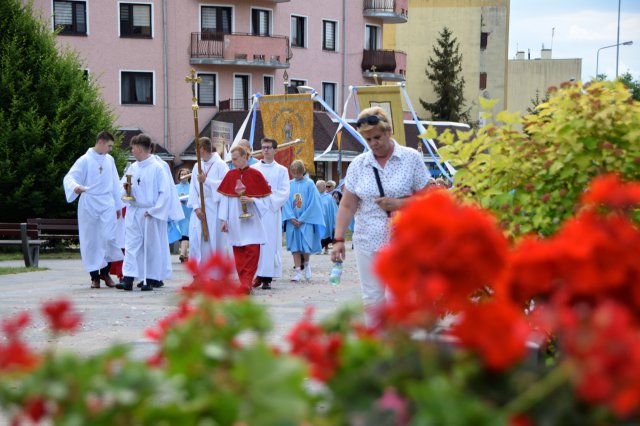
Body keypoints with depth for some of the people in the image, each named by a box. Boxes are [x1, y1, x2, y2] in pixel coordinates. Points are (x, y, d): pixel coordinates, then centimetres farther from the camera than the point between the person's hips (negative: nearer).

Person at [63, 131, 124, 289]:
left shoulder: (109, 160, 10)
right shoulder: (85, 160, -4)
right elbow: (69, 177, -12)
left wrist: (118, 205, 18)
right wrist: (75, 187, -34)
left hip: (107, 204, 3)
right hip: (88, 204, -3)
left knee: (109, 237, -9)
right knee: (91, 240, 2)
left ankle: (105, 272, 7)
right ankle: (94, 276, 11)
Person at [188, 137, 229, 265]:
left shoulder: (220, 165, -3)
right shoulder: (197, 166, 12)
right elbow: (193, 188, 6)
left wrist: (206, 180, -15)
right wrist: (196, 207, -6)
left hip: (214, 209, -5)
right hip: (199, 209, 5)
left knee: (215, 242, -2)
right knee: (195, 241, -1)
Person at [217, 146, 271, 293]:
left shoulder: (255, 174, -2)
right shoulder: (230, 175, 7)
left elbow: (265, 198, 0)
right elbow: (225, 198, 7)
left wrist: (252, 200, -17)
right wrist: (224, 219, 1)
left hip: (251, 221, -3)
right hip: (235, 221, 3)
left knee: (252, 252, -9)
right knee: (238, 253, 3)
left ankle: (246, 282, -8)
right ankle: (244, 283, 8)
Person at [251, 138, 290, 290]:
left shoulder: (281, 170, 8)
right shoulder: (253, 169, 13)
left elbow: (284, 192, 0)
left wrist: (270, 196, -12)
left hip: (272, 211, -2)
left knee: (270, 243, -4)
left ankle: (267, 278, -3)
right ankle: (258, 275, 3)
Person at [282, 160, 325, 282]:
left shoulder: (309, 184, -3)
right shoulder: (289, 184, 5)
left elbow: (312, 203, -5)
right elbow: (286, 202, 5)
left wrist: (302, 219, -8)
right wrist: (291, 217, -8)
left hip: (306, 220, -2)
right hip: (292, 220, 2)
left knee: (306, 244, -6)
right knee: (295, 245, 1)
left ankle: (306, 264, 21)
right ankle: (297, 271, 5)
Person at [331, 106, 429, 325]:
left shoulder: (411, 158, 0)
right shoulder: (358, 164, 6)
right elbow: (347, 205, 3)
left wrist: (398, 203, -14)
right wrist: (339, 239, -5)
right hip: (368, 241, 3)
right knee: (371, 299, 5)